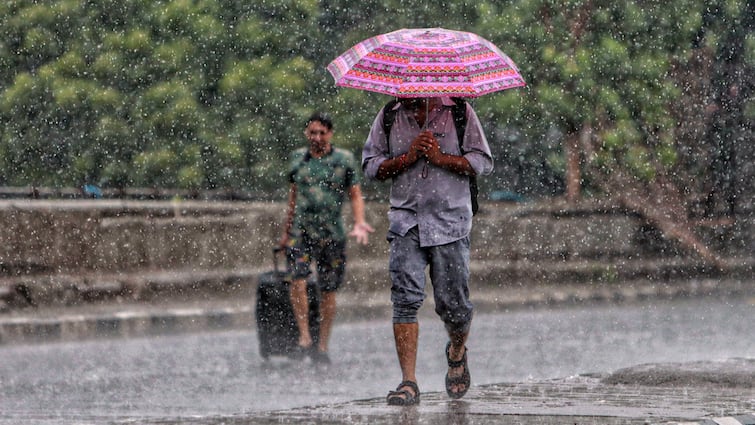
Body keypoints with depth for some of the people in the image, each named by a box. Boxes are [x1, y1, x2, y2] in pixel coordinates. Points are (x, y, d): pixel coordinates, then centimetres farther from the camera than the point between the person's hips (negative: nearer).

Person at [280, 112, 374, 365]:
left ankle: (323, 345, 11)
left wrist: (359, 223, -11)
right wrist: (287, 230, 24)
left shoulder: (344, 160, 3)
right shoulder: (298, 158, 10)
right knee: (298, 279, -19)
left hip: (332, 233, -1)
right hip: (301, 231, 1)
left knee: (328, 290, 2)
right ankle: (304, 337, -15)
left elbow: (355, 195, 5)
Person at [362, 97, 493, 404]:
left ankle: (457, 352, 35)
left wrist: (440, 157, -13)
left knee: (452, 303, 1)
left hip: (451, 221, -1)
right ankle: (408, 381, -14)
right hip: (406, 221, 1)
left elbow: (483, 163, 0)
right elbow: (371, 165, 7)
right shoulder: (389, 116, 8)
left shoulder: (459, 112, 2)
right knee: (406, 298, -13)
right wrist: (407, 158, -9)